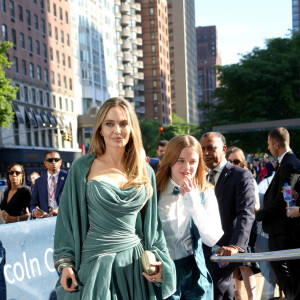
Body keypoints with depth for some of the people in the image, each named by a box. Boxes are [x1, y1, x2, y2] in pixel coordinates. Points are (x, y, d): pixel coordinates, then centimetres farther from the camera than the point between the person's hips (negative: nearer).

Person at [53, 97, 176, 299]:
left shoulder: (145, 172, 6)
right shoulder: (83, 168, -3)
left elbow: (152, 223, 11)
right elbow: (69, 217, 0)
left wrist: (158, 259, 1)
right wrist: (65, 262, -4)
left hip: (135, 261, 3)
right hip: (97, 264, -2)